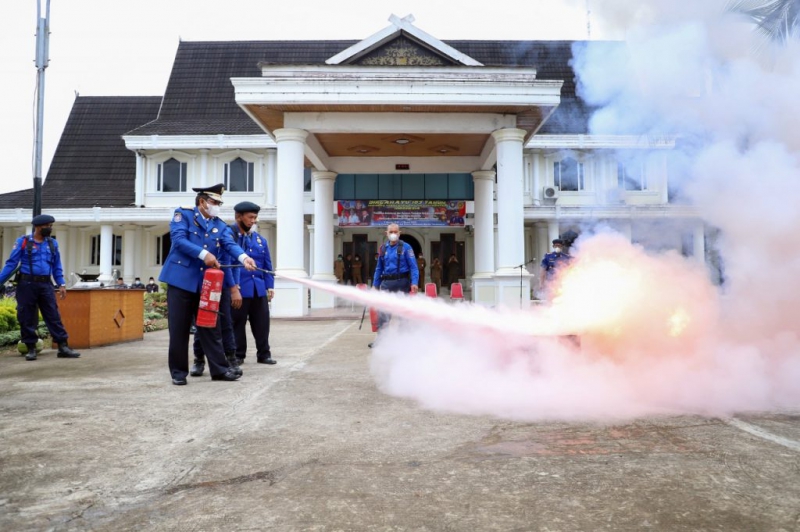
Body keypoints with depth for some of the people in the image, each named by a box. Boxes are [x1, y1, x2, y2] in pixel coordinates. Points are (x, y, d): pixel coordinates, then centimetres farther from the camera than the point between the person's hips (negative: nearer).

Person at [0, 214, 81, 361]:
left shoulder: (52, 243, 9)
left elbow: (57, 266, 12)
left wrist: (61, 284, 5)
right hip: (27, 284, -3)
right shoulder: (23, 242, -3)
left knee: (53, 316, 0)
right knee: (27, 318, 4)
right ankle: (31, 349, 14)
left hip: (45, 284, 3)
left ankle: (63, 347, -1)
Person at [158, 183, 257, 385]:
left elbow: (230, 244, -4)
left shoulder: (220, 225, 12)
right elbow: (179, 239, -14)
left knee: (211, 326, 6)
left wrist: (244, 257, -25)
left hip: (207, 282, 4)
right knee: (179, 327, 2)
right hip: (181, 279, -4)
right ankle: (178, 370, 13)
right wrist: (204, 254, -22)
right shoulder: (183, 214, 0)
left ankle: (219, 368, 10)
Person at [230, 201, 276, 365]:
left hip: (259, 288, 5)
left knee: (262, 322, 7)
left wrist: (270, 286, 9)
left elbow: (267, 266, 16)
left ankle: (264, 354, 16)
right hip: (238, 288, -5)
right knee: (237, 322, 4)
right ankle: (238, 355, 15)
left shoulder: (260, 240, 14)